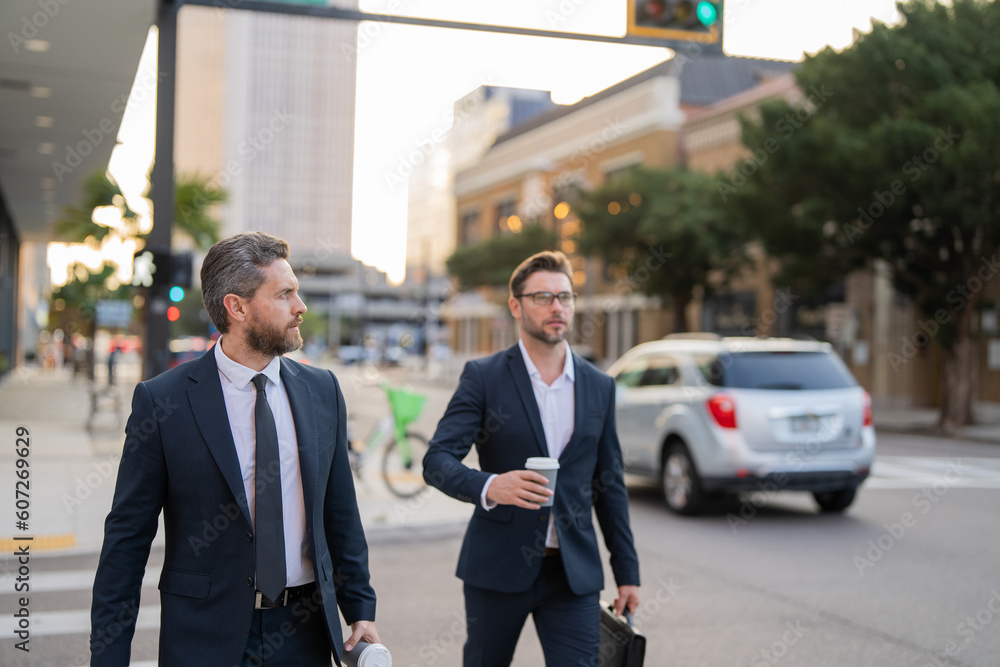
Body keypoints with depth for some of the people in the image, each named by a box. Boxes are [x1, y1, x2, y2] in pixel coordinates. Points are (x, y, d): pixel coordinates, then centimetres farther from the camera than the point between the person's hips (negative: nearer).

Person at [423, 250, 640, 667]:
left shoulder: (599, 387, 7)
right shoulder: (483, 377, -4)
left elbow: (610, 485, 12)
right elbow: (437, 460, -12)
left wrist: (627, 571, 11)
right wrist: (488, 486, -32)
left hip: (574, 572, 2)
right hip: (498, 567, -2)